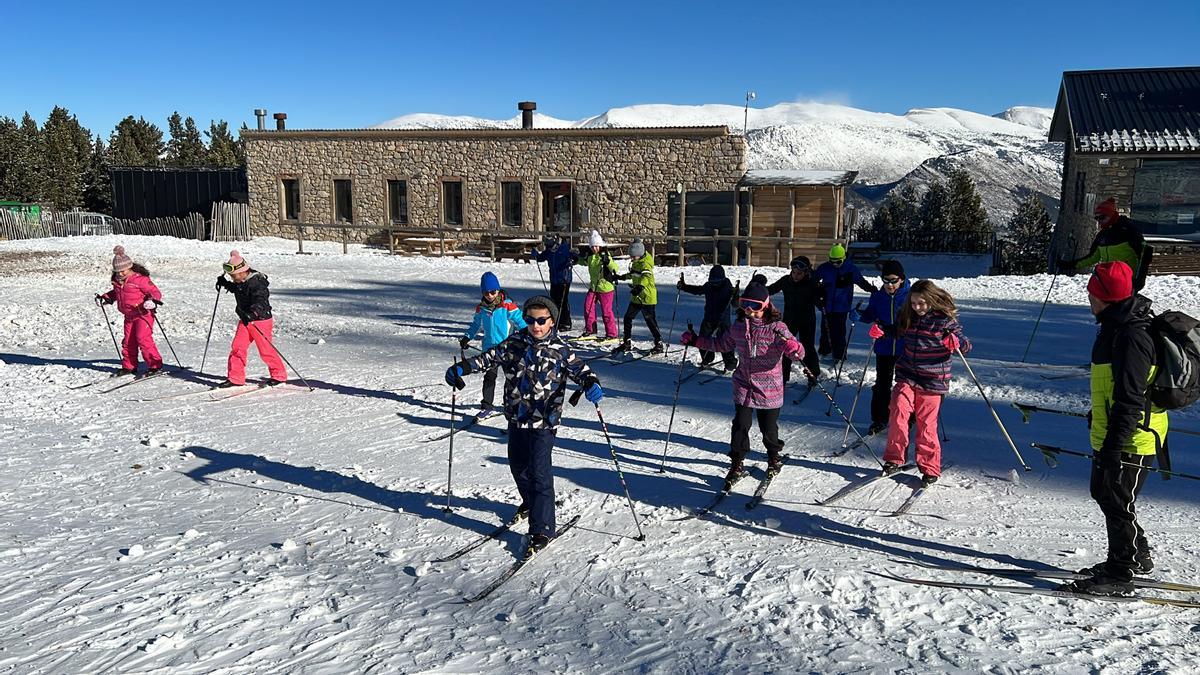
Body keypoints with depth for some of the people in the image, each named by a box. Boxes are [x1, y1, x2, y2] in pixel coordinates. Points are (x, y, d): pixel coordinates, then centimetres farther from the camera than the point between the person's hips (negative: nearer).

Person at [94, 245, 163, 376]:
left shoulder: (140, 279, -18)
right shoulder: (117, 281, 6)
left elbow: (155, 292, -18)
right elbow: (115, 293, 27)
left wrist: (152, 301, -38)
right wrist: (104, 298, 13)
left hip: (143, 314, -8)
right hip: (129, 316, 8)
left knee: (143, 338, -17)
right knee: (128, 341, 11)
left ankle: (155, 364, -10)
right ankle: (129, 366, 23)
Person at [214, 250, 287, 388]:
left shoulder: (257, 283, -22)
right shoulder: (241, 282, 7)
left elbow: (260, 302, -36)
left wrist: (252, 314, -52)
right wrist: (225, 284, 23)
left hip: (261, 321, -8)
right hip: (245, 320, 8)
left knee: (266, 350, -1)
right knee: (237, 348, 1)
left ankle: (279, 375, 15)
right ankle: (235, 378, 8)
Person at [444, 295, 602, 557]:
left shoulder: (560, 350, -6)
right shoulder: (515, 344, 2)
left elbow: (580, 369, -8)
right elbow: (490, 357, 1)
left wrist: (591, 384, -30)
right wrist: (461, 368, -12)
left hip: (544, 421, -5)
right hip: (517, 418, 5)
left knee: (539, 472, -9)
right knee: (518, 466, 20)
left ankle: (542, 530, -3)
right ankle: (530, 503, 48)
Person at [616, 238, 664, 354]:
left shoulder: (645, 263, -19)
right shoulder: (636, 262, 8)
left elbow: (646, 276, -39)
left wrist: (640, 287, -56)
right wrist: (623, 277, 35)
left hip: (647, 297, -9)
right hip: (636, 297, 9)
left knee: (650, 321, -5)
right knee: (627, 318, 11)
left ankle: (659, 344, 8)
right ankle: (627, 343, 23)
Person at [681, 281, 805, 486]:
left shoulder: (776, 327, -13)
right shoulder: (738, 327, 2)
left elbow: (797, 352, -20)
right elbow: (722, 343, 19)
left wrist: (795, 349, -45)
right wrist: (695, 340, 14)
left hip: (769, 388, -3)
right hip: (744, 386, 3)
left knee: (769, 428, 10)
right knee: (740, 425, -3)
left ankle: (774, 457, 38)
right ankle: (737, 463, 13)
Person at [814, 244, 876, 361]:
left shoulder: (850, 269, -3)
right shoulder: (824, 268, 1)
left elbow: (861, 281, 3)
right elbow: (814, 279, 14)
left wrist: (871, 289, -12)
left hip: (842, 307, -3)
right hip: (827, 306, 3)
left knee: (839, 332, -5)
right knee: (825, 329, 10)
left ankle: (839, 356, 2)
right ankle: (824, 351, 27)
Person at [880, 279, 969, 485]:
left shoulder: (945, 319, -9)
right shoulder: (908, 316, 5)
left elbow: (966, 344, -8)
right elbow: (896, 331, 25)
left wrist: (957, 342, -31)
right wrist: (880, 331, 4)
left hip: (932, 381, -3)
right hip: (906, 377, 4)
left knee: (926, 425, 1)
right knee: (897, 414, -12)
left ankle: (930, 468, 17)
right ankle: (894, 459, 3)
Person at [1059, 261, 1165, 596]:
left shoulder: (1131, 336, -23)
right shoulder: (1117, 325, 10)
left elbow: (1129, 399, -26)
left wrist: (1113, 445, -26)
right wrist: (1099, 414, 31)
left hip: (1130, 440, -10)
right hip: (1111, 433, 10)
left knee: (1116, 502, 0)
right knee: (1104, 493, 20)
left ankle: (1120, 574, 12)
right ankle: (1137, 556, 35)